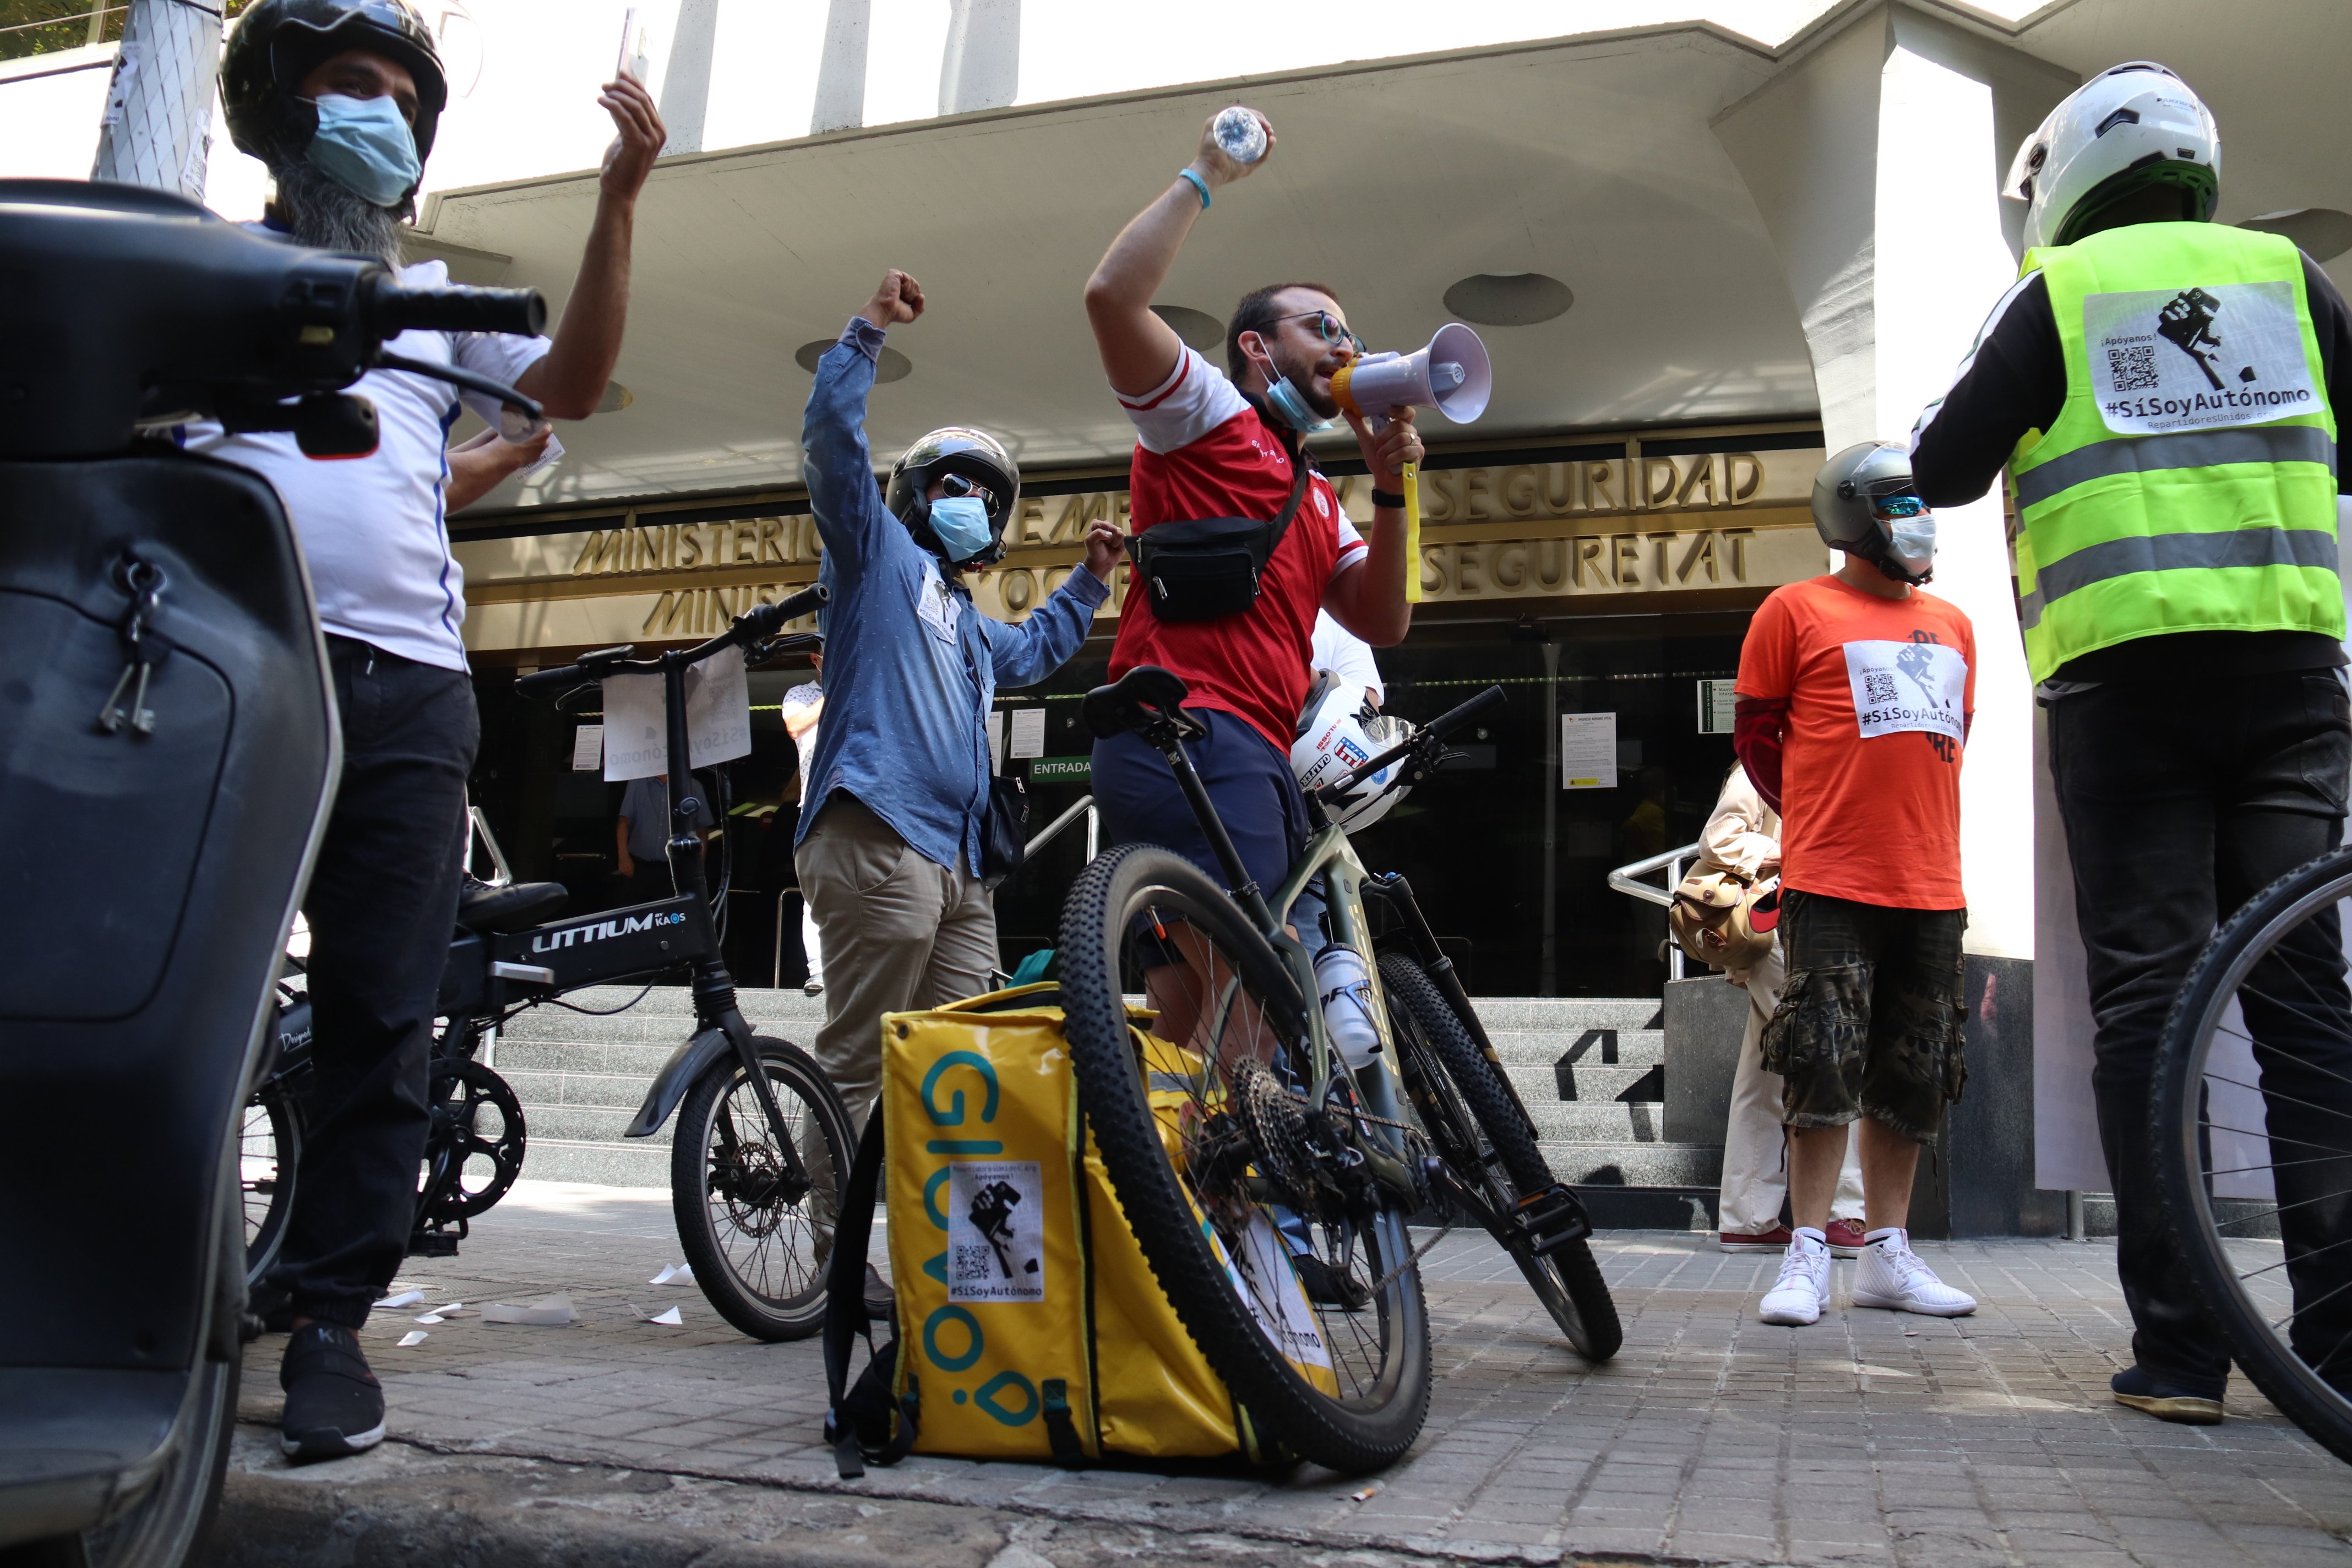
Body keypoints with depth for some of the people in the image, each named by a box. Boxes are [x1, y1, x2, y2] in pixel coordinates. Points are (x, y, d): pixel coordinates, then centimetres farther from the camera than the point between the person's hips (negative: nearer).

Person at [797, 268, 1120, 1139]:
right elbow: (832, 436, -3)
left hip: (957, 862, 9)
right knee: (861, 1061, -14)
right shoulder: (880, 553, 11)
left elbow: (1034, 651, 56)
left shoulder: (969, 625, 35)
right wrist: (870, 329, -6)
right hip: (879, 837, -9)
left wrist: (1089, 579, 50)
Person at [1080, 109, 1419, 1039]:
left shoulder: (1314, 496, 32)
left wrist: (1389, 490, 10)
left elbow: (1381, 623, 20)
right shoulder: (1208, 414, 9)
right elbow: (1112, 296, -8)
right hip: (1189, 730, -9)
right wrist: (1203, 177, 0)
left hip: (1259, 754, 10)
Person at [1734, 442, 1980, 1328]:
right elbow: (1754, 730, 5)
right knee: (1825, 1069, -7)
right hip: (1832, 885, -6)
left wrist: (1918, 823, 16)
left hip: (1931, 887, 6)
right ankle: (1807, 1257, 1)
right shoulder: (1797, 611, 1)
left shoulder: (1951, 626, 16)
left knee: (1912, 1079, 9)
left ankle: (1888, 1254, 18)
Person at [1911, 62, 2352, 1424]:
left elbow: (1943, 469, 1)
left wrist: (2005, 394, 20)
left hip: (2125, 674, -3)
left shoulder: (2058, 293, 4)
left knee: (2146, 997, -2)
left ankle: (2178, 1348, -3)